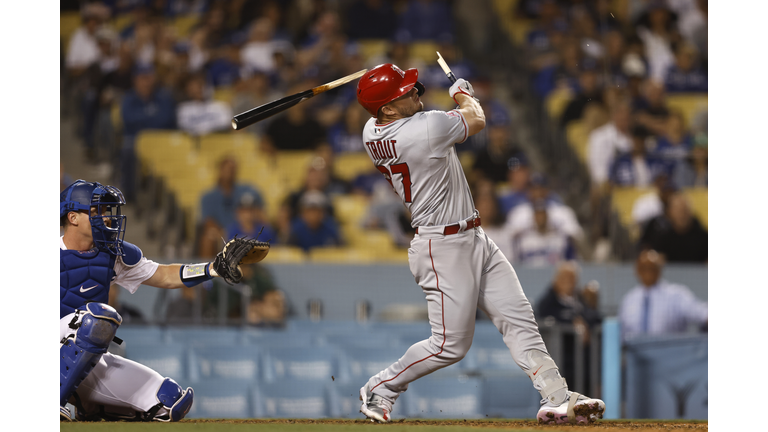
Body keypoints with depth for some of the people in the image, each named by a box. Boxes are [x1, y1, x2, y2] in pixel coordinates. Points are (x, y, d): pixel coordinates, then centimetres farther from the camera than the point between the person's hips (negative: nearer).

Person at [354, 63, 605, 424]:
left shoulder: (372, 133, 0)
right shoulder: (427, 128, -25)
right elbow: (477, 120, -3)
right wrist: (463, 95, 15)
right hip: (444, 248, -10)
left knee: (519, 319, 4)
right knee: (451, 344, -2)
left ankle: (556, 398, 2)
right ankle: (379, 390, 13)